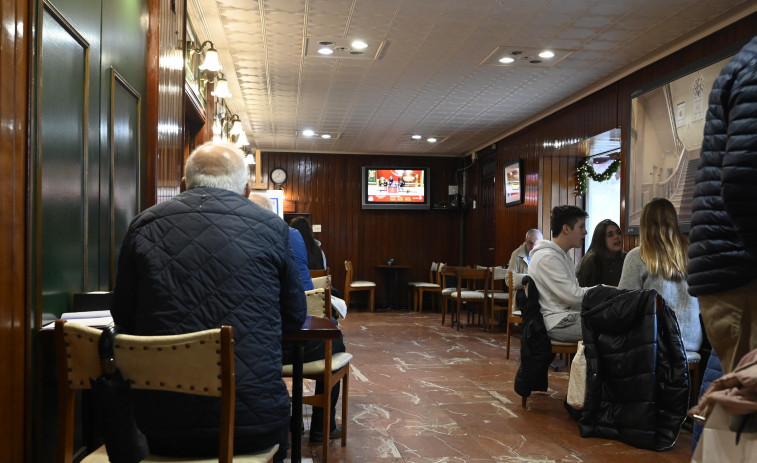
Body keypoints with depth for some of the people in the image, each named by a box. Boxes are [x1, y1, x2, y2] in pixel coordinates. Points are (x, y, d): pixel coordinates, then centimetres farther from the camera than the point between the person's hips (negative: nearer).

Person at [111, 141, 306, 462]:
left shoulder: (143, 226, 2)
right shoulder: (271, 227, -1)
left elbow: (123, 318, 13)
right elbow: (295, 317, 10)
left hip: (157, 425, 2)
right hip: (252, 423, -1)